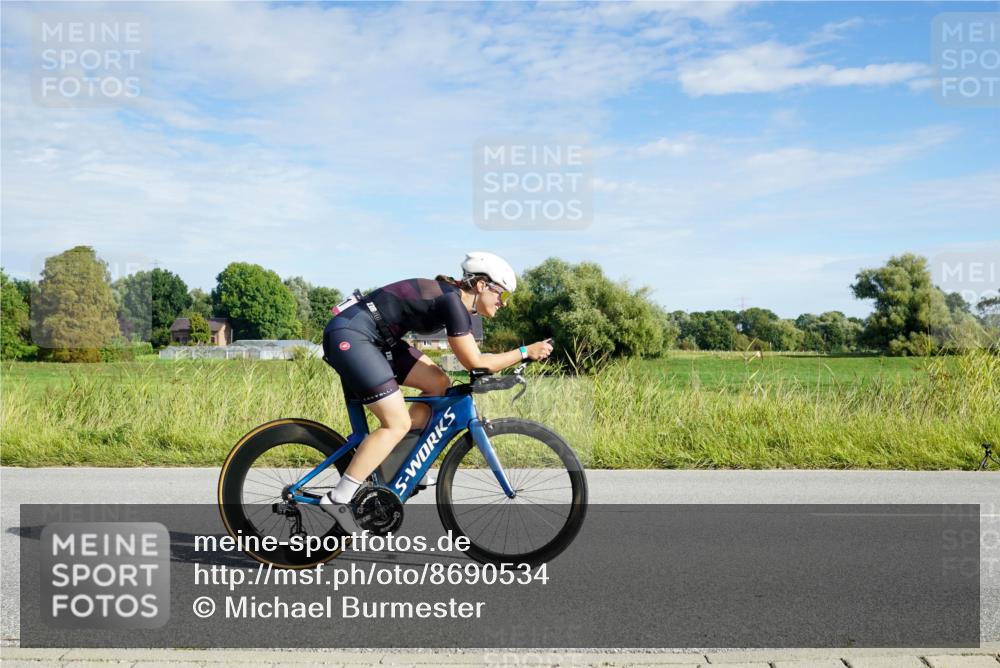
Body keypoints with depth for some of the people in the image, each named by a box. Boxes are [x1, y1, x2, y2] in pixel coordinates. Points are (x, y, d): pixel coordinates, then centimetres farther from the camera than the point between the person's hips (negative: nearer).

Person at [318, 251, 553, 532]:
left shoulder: (453, 296, 11)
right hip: (348, 335, -10)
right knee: (397, 424, -12)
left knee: (439, 383, 7)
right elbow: (475, 363, -16)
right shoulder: (452, 302, -17)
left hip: (375, 338, 10)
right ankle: (338, 498, -8)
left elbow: (472, 357, 21)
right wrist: (526, 352, -10)